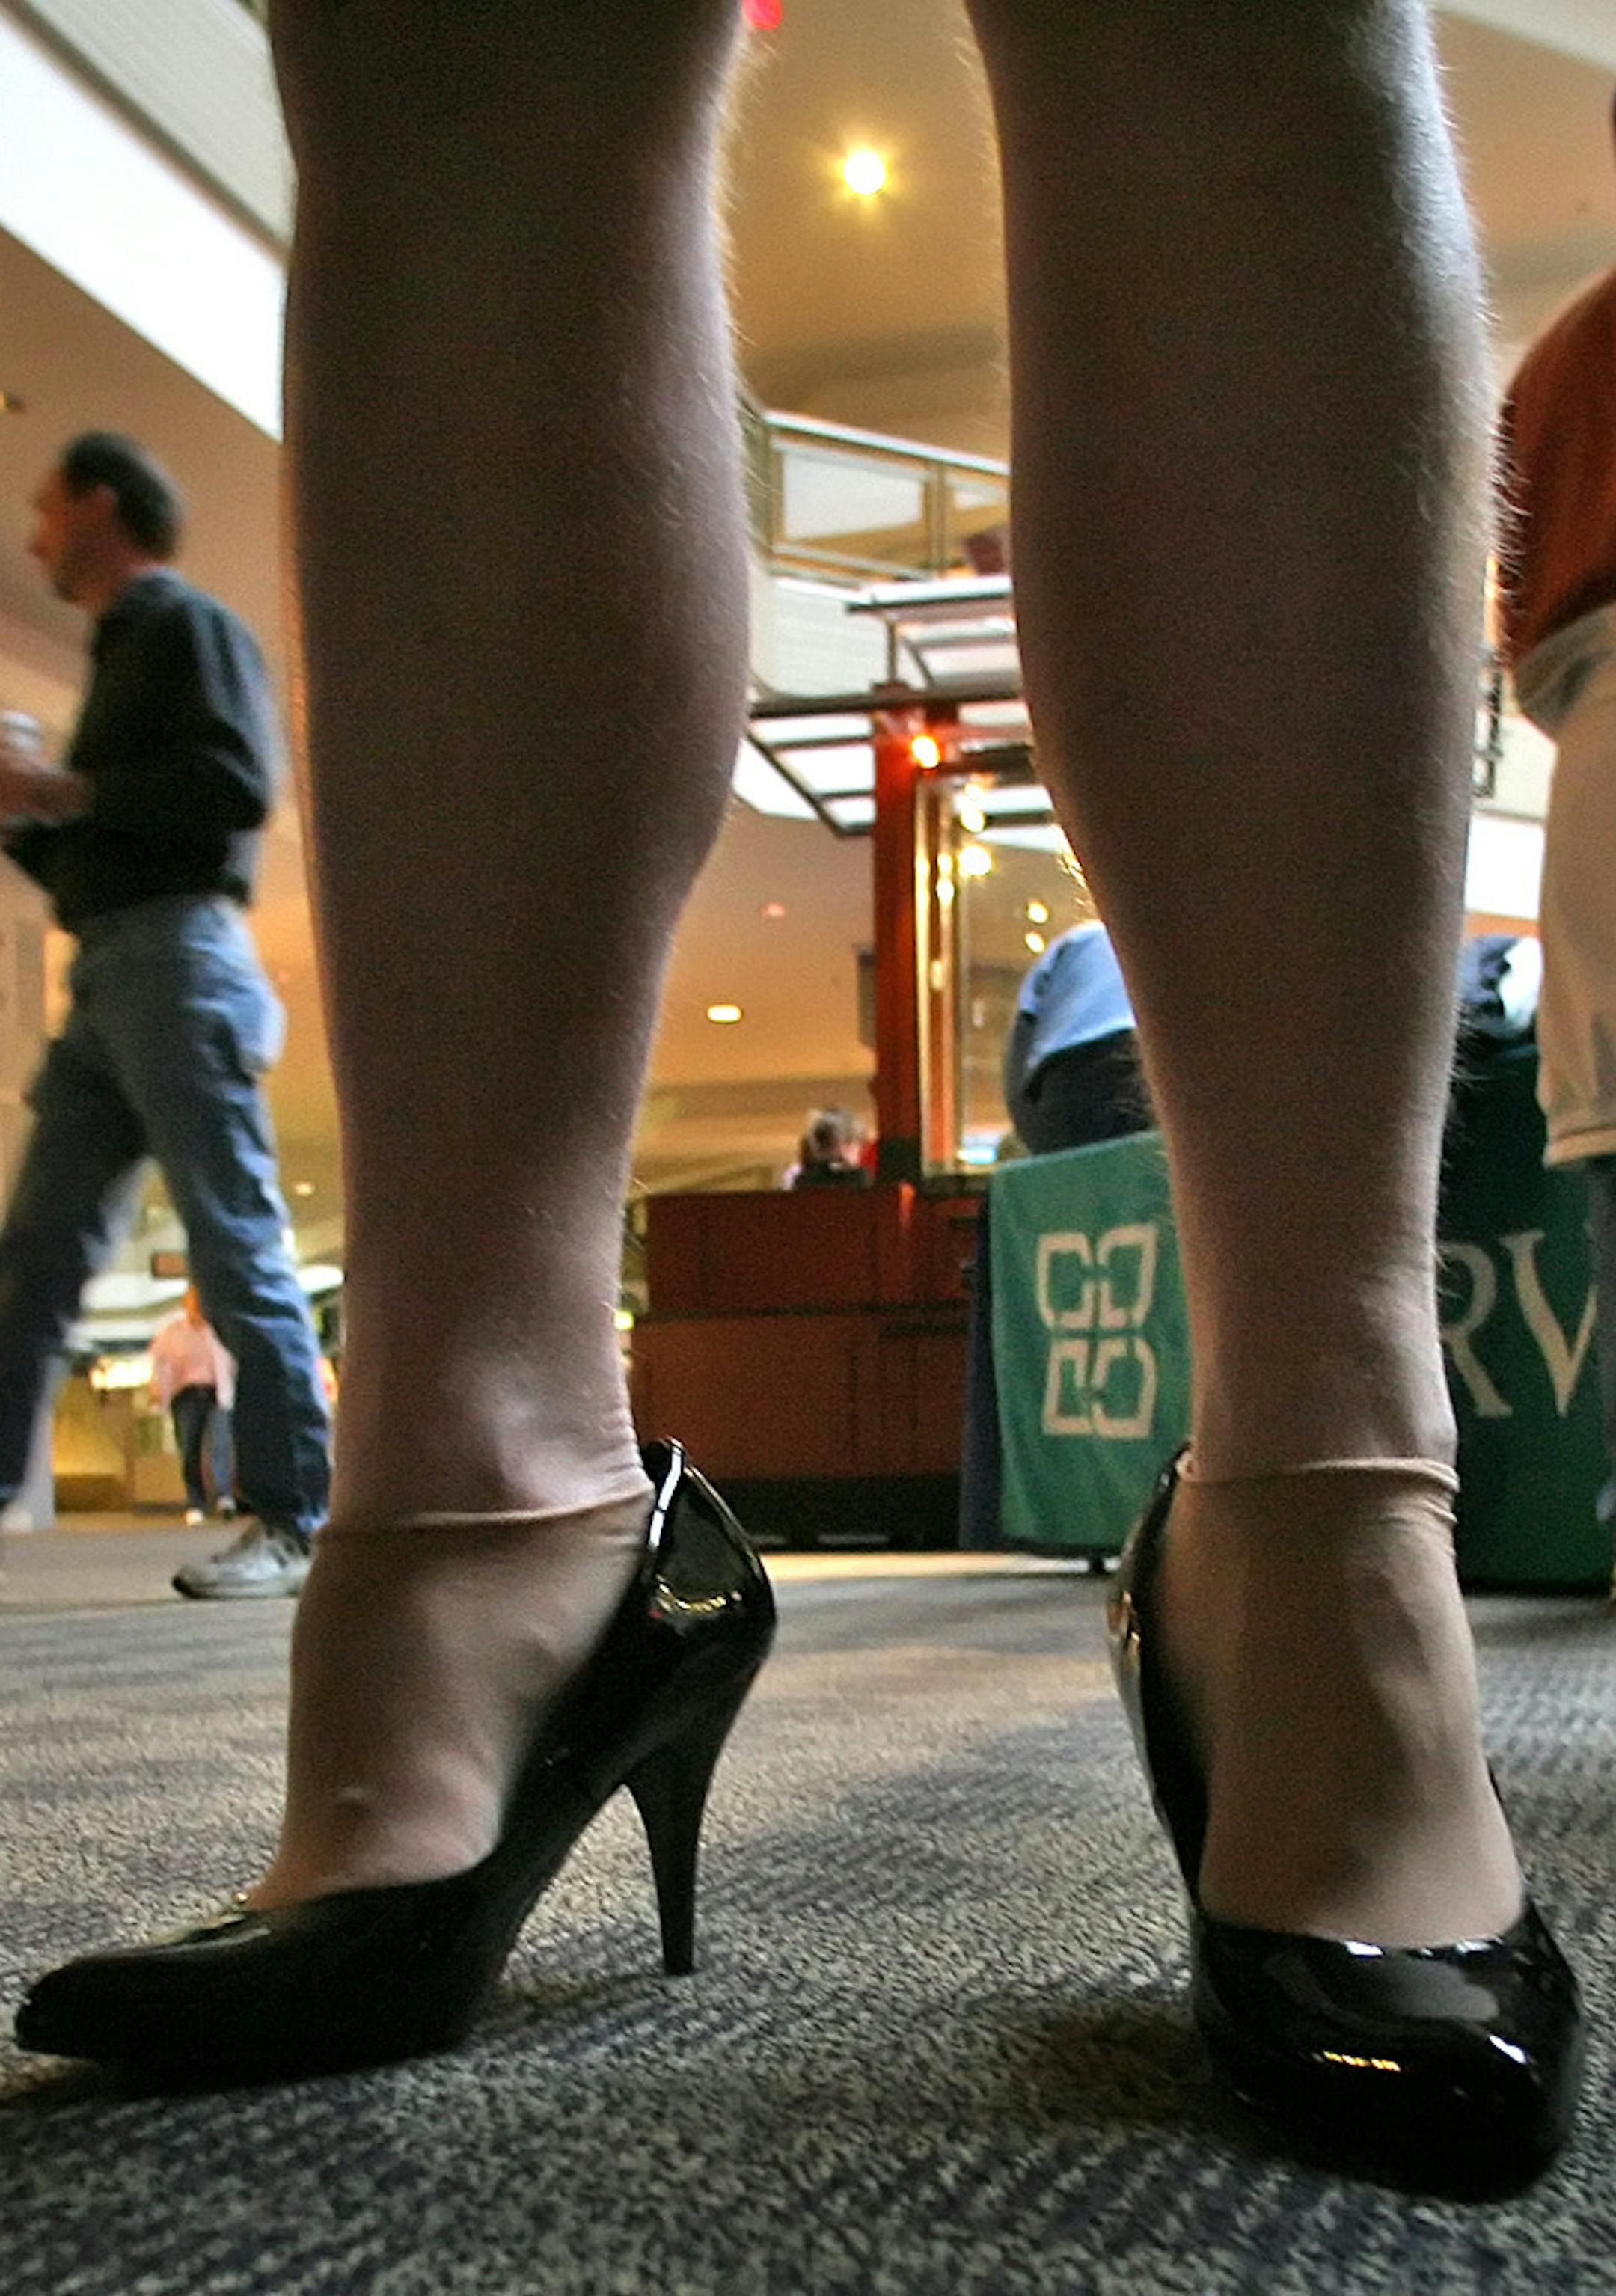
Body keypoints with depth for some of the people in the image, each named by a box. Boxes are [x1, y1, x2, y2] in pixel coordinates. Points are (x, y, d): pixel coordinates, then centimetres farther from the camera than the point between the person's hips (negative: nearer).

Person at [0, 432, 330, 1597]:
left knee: (237, 1243, -10)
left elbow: (236, 782, -16)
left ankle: (290, 1524, -8)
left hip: (175, 956, -9)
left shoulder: (190, 626, 1)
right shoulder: (124, 650, 27)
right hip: (109, 974, 9)